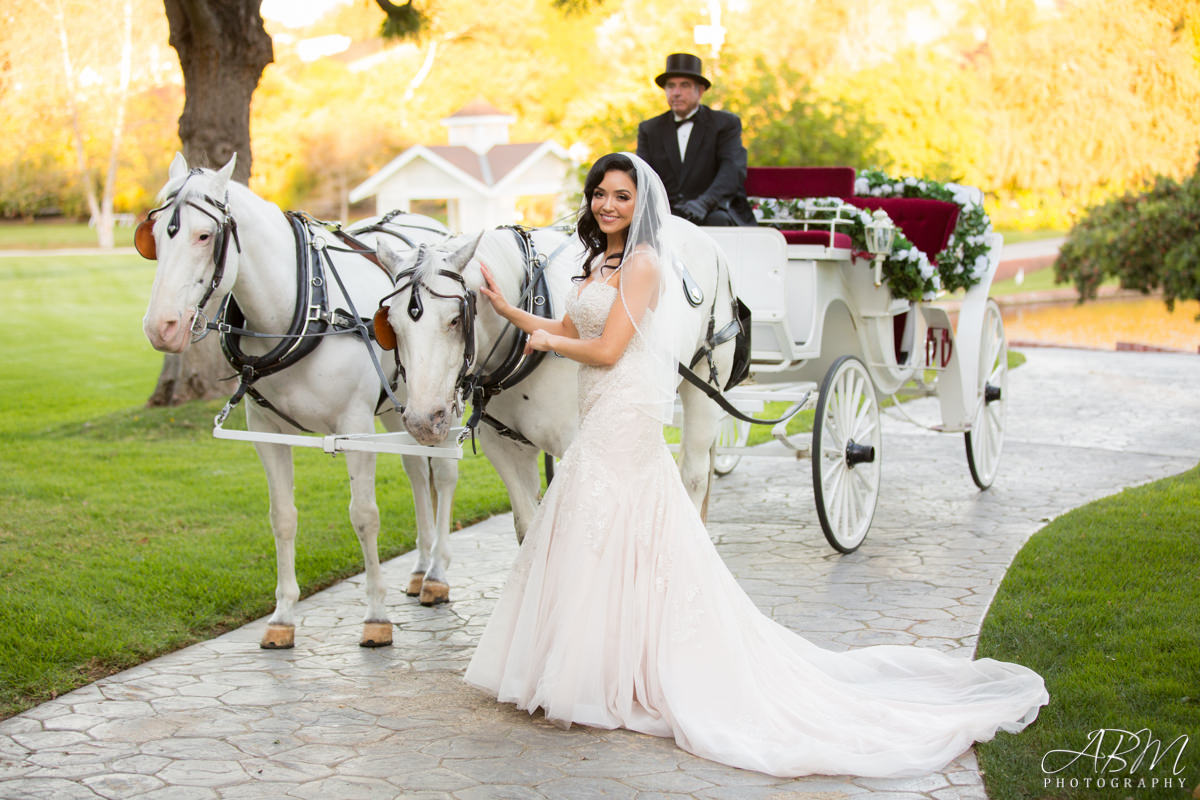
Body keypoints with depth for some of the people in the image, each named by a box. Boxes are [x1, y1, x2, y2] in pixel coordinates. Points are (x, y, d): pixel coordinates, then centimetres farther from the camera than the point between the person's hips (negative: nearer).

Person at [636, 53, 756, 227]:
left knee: (717, 220, -38)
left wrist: (704, 202, -29)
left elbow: (734, 169, -9)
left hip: (712, 212, -1)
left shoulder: (726, 123, 7)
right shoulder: (649, 129, 18)